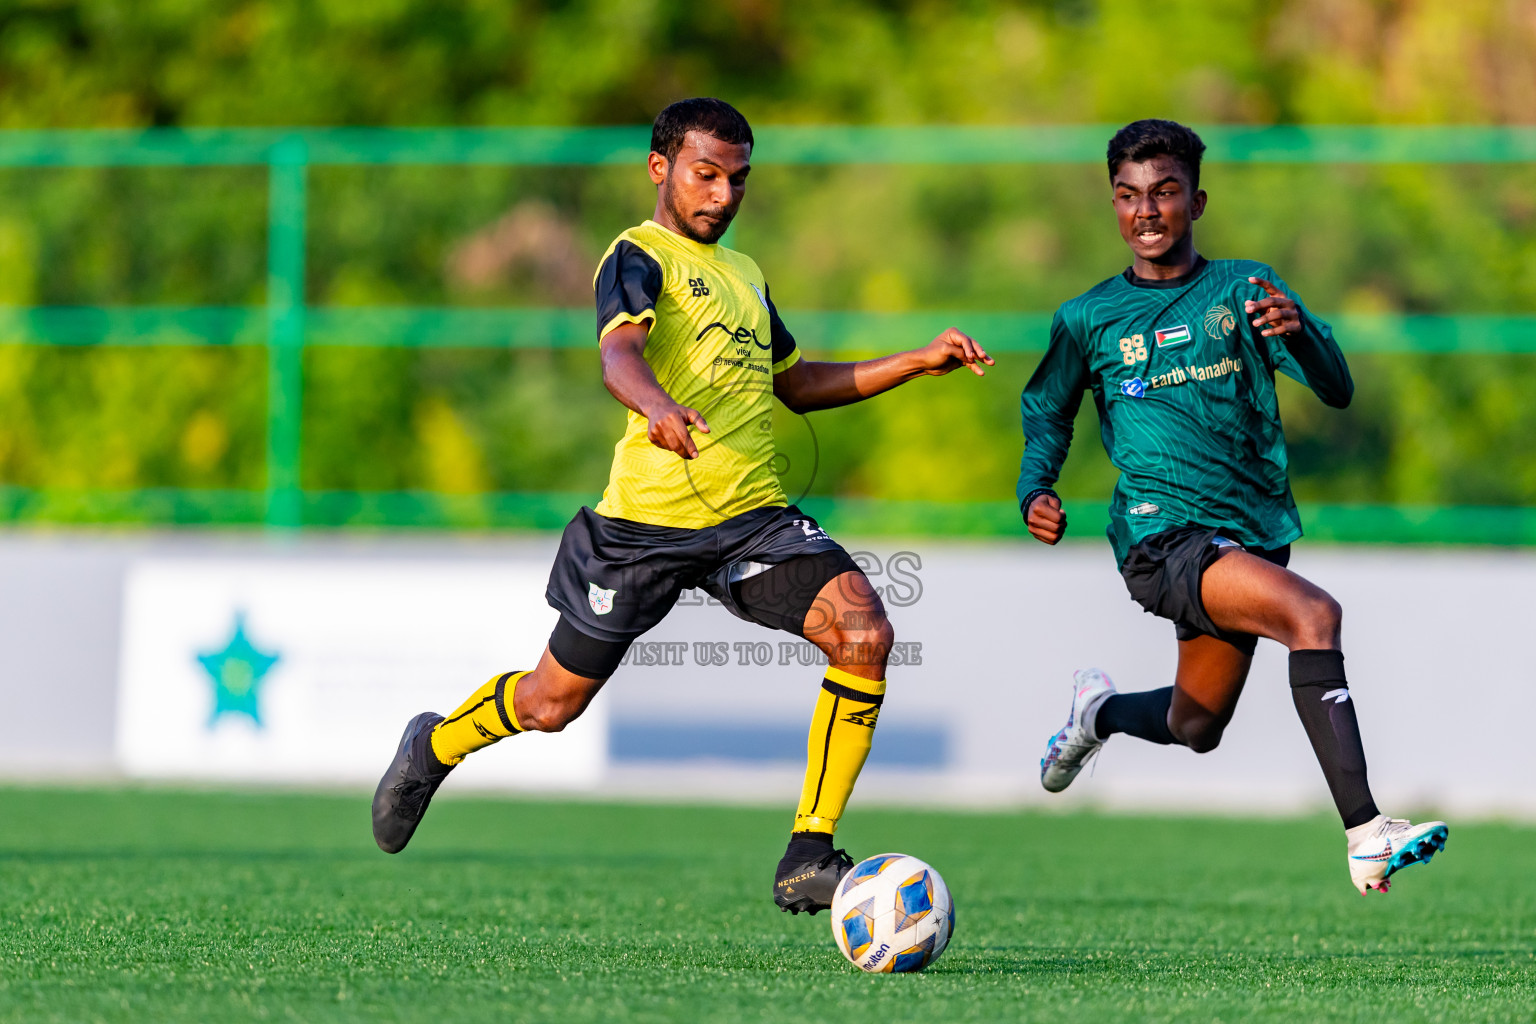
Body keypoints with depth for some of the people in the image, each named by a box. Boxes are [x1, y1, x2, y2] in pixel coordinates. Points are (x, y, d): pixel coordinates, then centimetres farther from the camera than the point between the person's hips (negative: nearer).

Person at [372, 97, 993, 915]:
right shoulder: (639, 258, -4)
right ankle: (434, 748, 40)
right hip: (646, 520, -5)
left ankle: (808, 858, -16)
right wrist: (656, 403, -47)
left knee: (864, 633, -20)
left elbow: (796, 384, 33)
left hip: (753, 517, 5)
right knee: (552, 704, 5)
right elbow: (619, 352, -24)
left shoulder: (744, 275, 21)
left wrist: (918, 363, 25)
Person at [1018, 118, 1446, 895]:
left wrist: (1297, 332, -26)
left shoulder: (1246, 288, 5)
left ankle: (1100, 712, 49)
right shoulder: (1090, 319, 4)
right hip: (1162, 534, -4)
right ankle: (1366, 839, -35)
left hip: (1251, 532, 4)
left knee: (1195, 730, 16)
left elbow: (1336, 390, -4)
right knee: (1313, 614, -29)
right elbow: (1045, 414, 18)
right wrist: (1035, 493, -2)